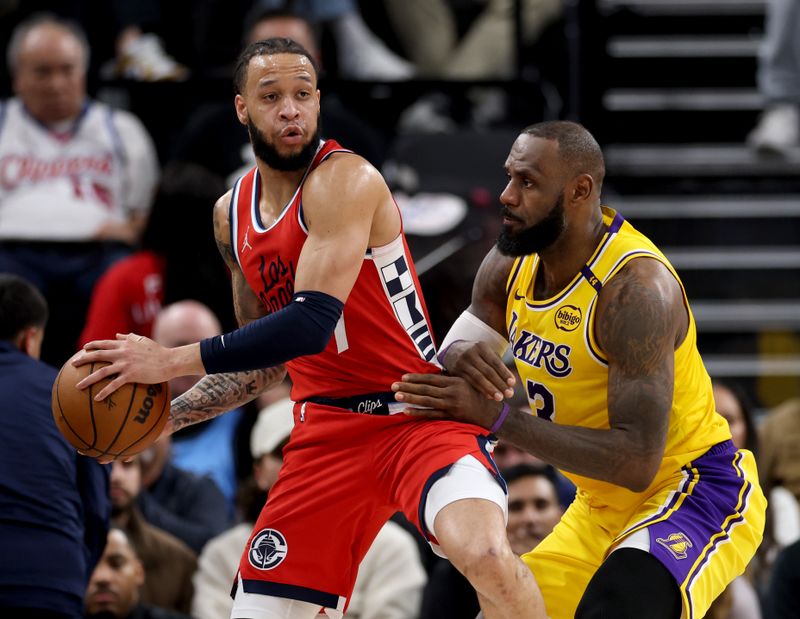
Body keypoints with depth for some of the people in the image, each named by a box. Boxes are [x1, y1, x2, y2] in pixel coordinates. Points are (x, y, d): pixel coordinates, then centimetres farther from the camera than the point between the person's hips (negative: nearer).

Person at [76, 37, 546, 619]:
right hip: (329, 429, 7)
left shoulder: (346, 180, -16)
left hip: (421, 413, -7)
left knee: (485, 555, -34)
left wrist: (170, 361, -24)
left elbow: (311, 325, -27)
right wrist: (160, 420, 8)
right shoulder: (232, 215, 9)